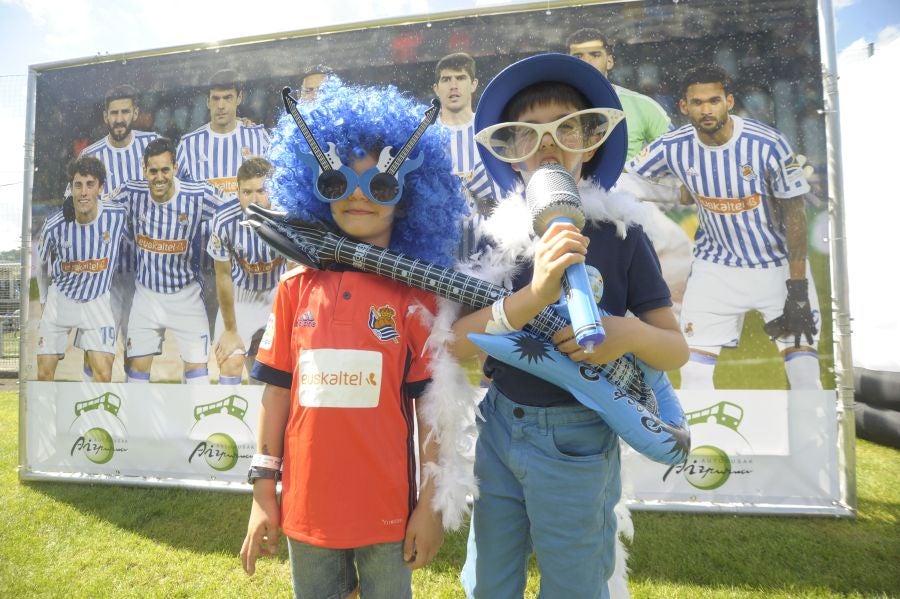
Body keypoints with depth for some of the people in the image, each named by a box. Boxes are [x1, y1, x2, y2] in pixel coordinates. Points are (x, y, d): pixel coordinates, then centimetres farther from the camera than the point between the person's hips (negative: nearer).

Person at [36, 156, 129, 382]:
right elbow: (40, 263, 6)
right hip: (60, 298, 1)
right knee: (44, 373, 5)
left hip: (97, 301, -1)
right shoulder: (54, 224, -14)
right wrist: (45, 300, 14)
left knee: (103, 375, -10)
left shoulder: (118, 216, -17)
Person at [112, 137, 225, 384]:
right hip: (146, 292, 2)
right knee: (138, 365, 11)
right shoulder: (131, 192, -8)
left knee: (196, 365, 4)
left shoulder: (199, 195, -17)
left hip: (186, 294, -2)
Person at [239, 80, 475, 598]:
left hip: (388, 511, -2)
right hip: (306, 507, 3)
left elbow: (433, 404, -7)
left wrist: (432, 503, -5)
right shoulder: (296, 287, -1)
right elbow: (277, 391, 3)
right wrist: (264, 493, 5)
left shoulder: (416, 293, -9)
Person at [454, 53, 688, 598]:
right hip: (499, 428, 3)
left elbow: (678, 349, -2)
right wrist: (535, 293, -30)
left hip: (578, 440, -2)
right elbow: (459, 341, -13)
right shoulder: (496, 234, -2)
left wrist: (630, 333, -25)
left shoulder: (621, 235, -7)